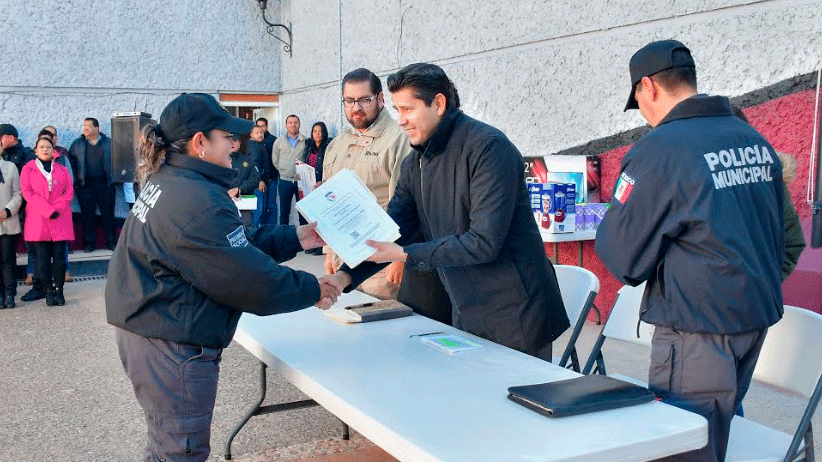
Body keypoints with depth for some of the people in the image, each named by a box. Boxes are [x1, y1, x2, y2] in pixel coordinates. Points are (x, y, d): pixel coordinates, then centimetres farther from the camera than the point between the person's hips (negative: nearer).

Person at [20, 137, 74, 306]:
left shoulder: (62, 170, 16)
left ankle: (59, 291, 2)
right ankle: (49, 291, 4)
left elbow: (69, 192, 7)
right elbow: (27, 192, -2)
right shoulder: (28, 169, 9)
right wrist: (47, 211, -12)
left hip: (60, 220, 1)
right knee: (43, 257, -2)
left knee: (60, 256, -3)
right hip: (38, 220, -1)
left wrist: (57, 209, -10)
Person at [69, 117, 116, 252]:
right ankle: (89, 242, 10)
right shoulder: (77, 144, 11)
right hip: (85, 185, 1)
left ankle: (111, 241, 9)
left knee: (108, 213, 2)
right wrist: (73, 181, 1)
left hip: (105, 184, -1)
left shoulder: (108, 143, 8)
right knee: (87, 214, 2)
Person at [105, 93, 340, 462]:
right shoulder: (197, 202, -25)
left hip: (143, 330, 11)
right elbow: (251, 281, -23)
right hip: (171, 348, -10)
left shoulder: (167, 182, 8)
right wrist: (312, 289, -9)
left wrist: (295, 238, 10)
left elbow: (237, 244, 13)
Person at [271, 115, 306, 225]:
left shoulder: (306, 142, 2)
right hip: (285, 181, 1)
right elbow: (275, 161, 14)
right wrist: (284, 171, 7)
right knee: (284, 212, 8)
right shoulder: (279, 142, 7)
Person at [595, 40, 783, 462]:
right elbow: (778, 236, 16)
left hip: (699, 328, -8)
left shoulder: (657, 150, -16)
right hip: (759, 316, 8)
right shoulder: (755, 139, 6)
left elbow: (623, 259, -12)